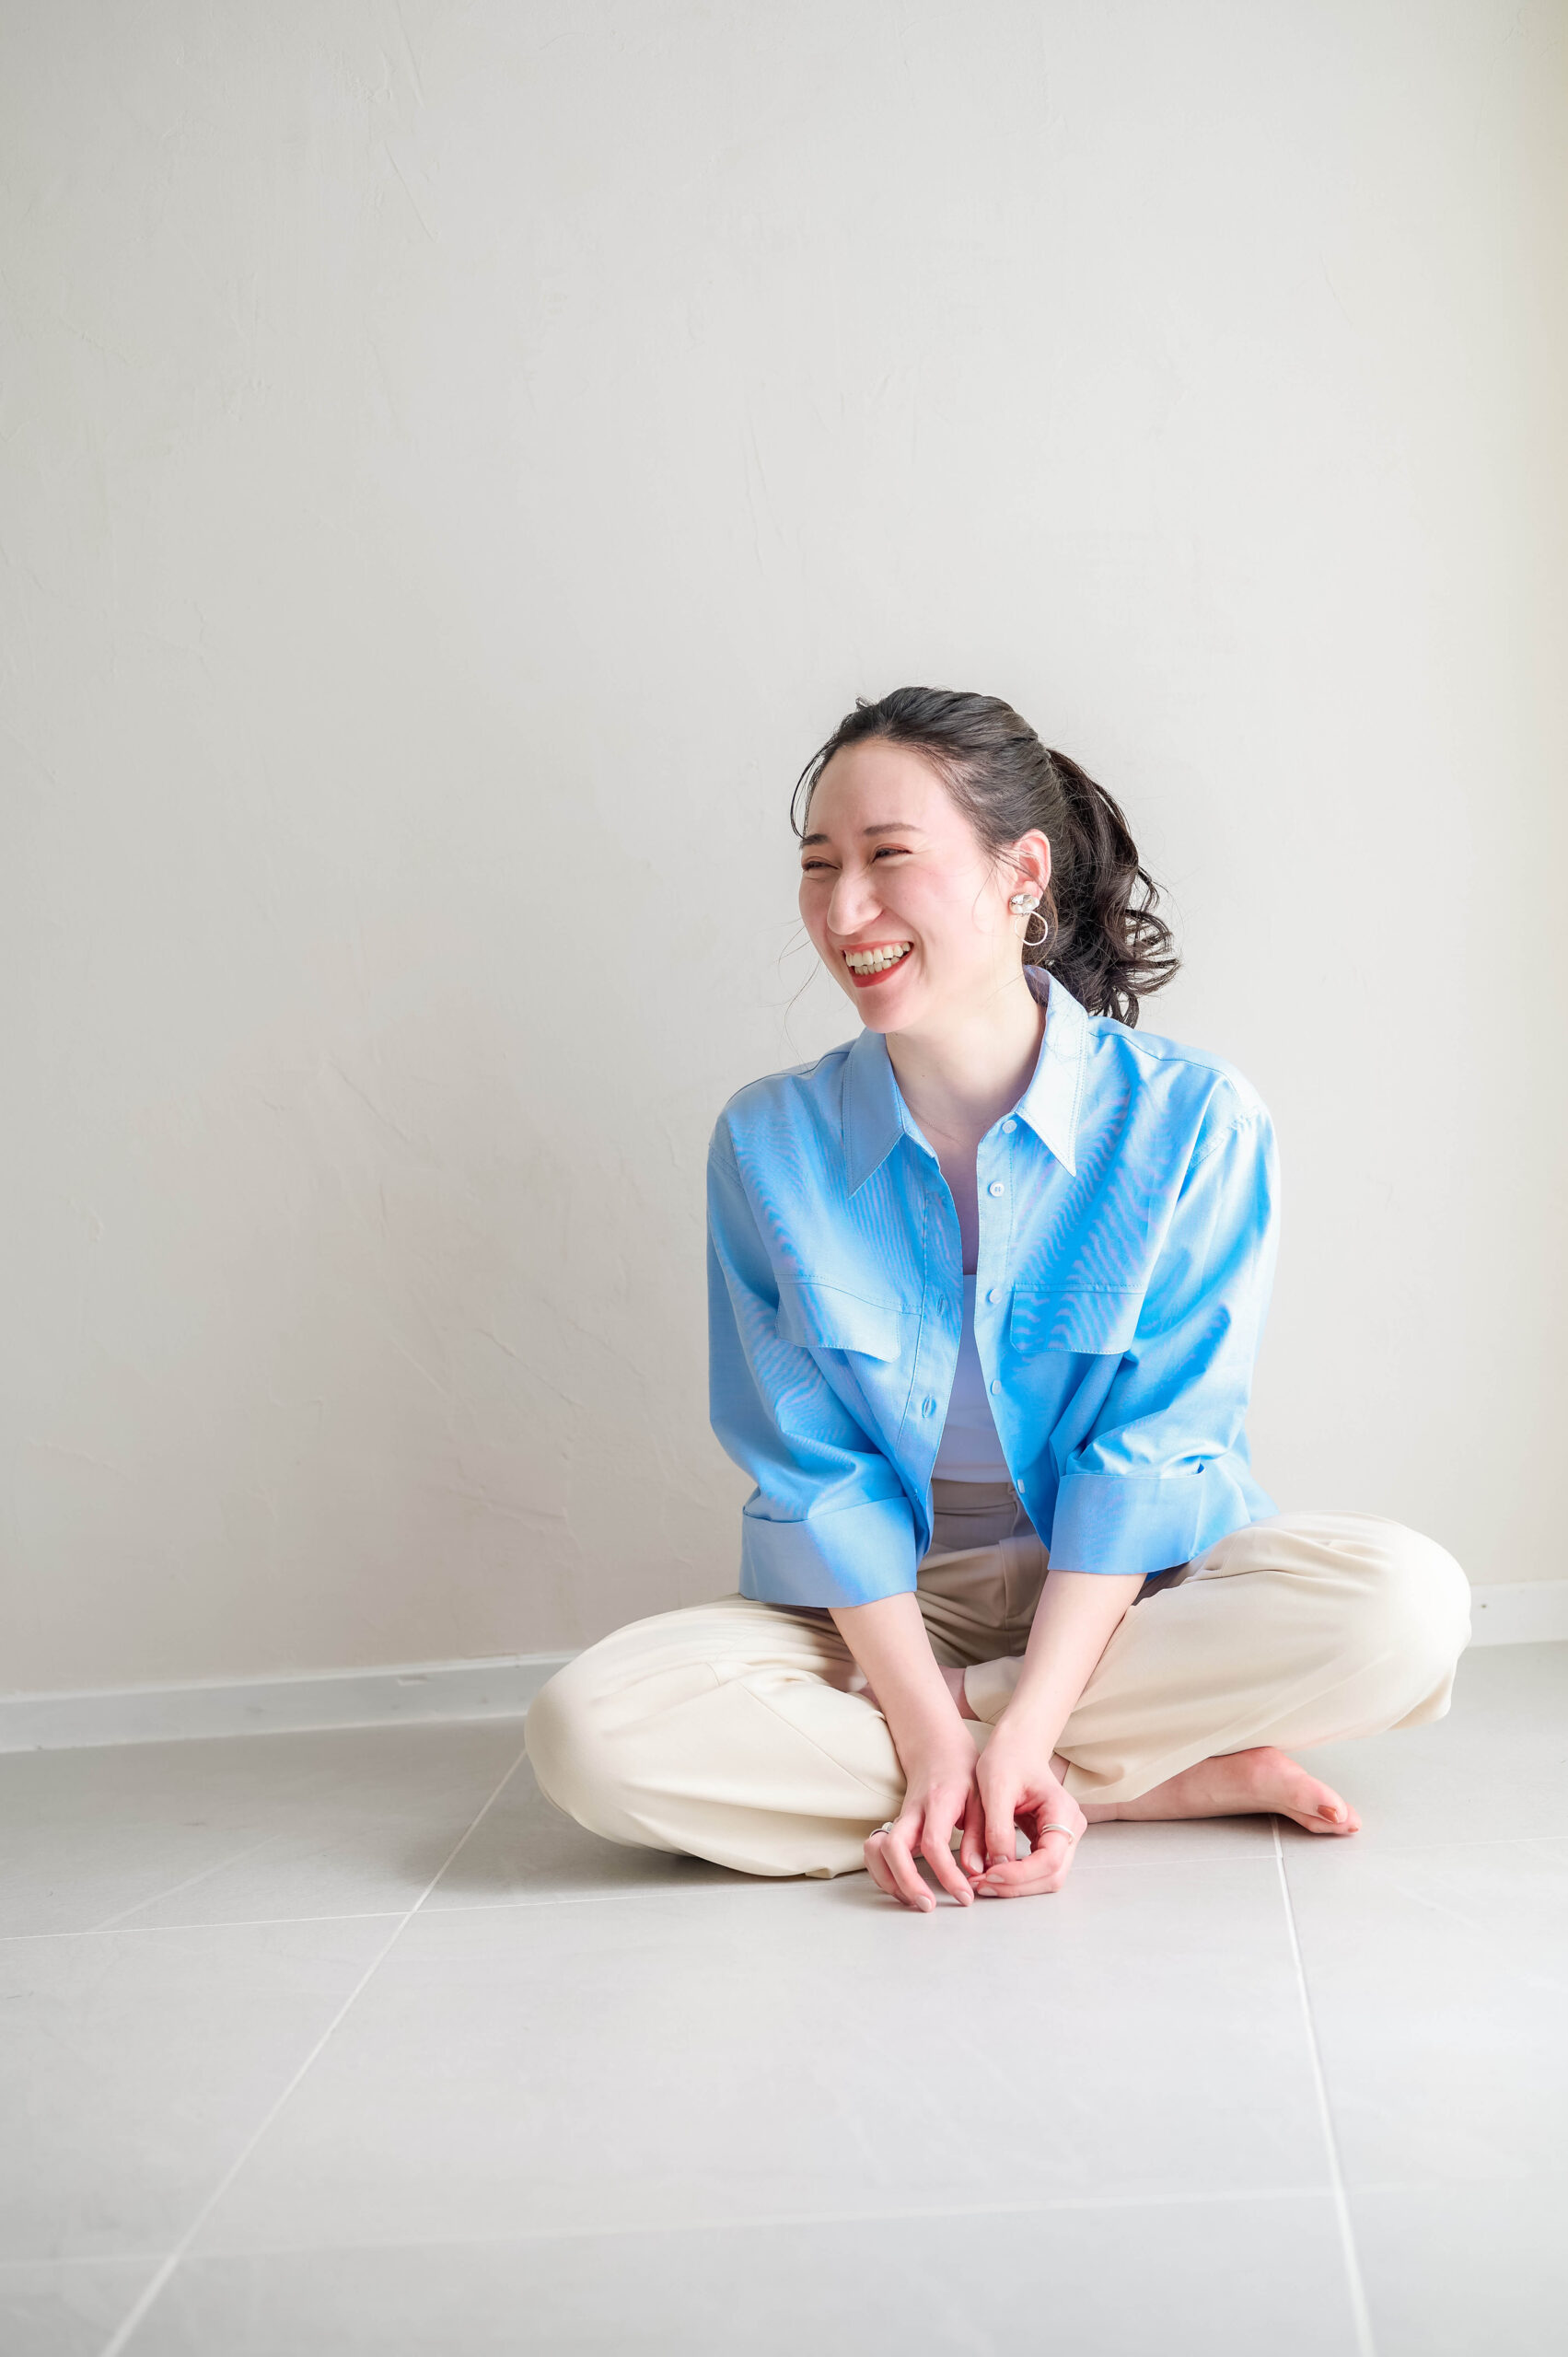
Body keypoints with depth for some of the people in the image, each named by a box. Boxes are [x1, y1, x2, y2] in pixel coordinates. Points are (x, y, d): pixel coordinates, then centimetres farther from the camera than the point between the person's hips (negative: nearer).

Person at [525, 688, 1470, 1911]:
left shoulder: (1193, 1119, -10)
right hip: (882, 1612, 1)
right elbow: (817, 1476, -7)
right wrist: (932, 1737, -19)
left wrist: (1019, 1727, -23)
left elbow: (1146, 1455, -13)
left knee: (1408, 1605, -30)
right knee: (591, 1731, -27)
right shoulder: (769, 1143, -5)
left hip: (1126, 1593, -1)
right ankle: (1181, 1777, -21)